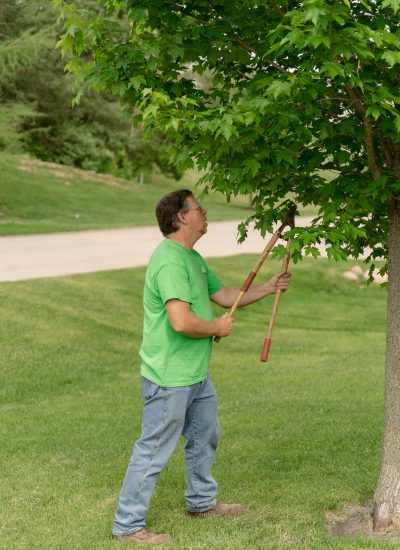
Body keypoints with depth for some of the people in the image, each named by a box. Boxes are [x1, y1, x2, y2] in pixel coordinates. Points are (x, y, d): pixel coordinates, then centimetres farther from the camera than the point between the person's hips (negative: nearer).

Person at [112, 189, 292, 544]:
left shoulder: (193, 258, 12)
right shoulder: (170, 261, -23)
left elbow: (225, 296, 21)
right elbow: (181, 321, -32)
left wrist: (269, 288, 14)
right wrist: (218, 328, -15)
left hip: (196, 374, 11)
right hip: (170, 378, -11)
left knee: (205, 435, 25)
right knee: (154, 451, -1)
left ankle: (202, 501, 44)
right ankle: (128, 525, 12)